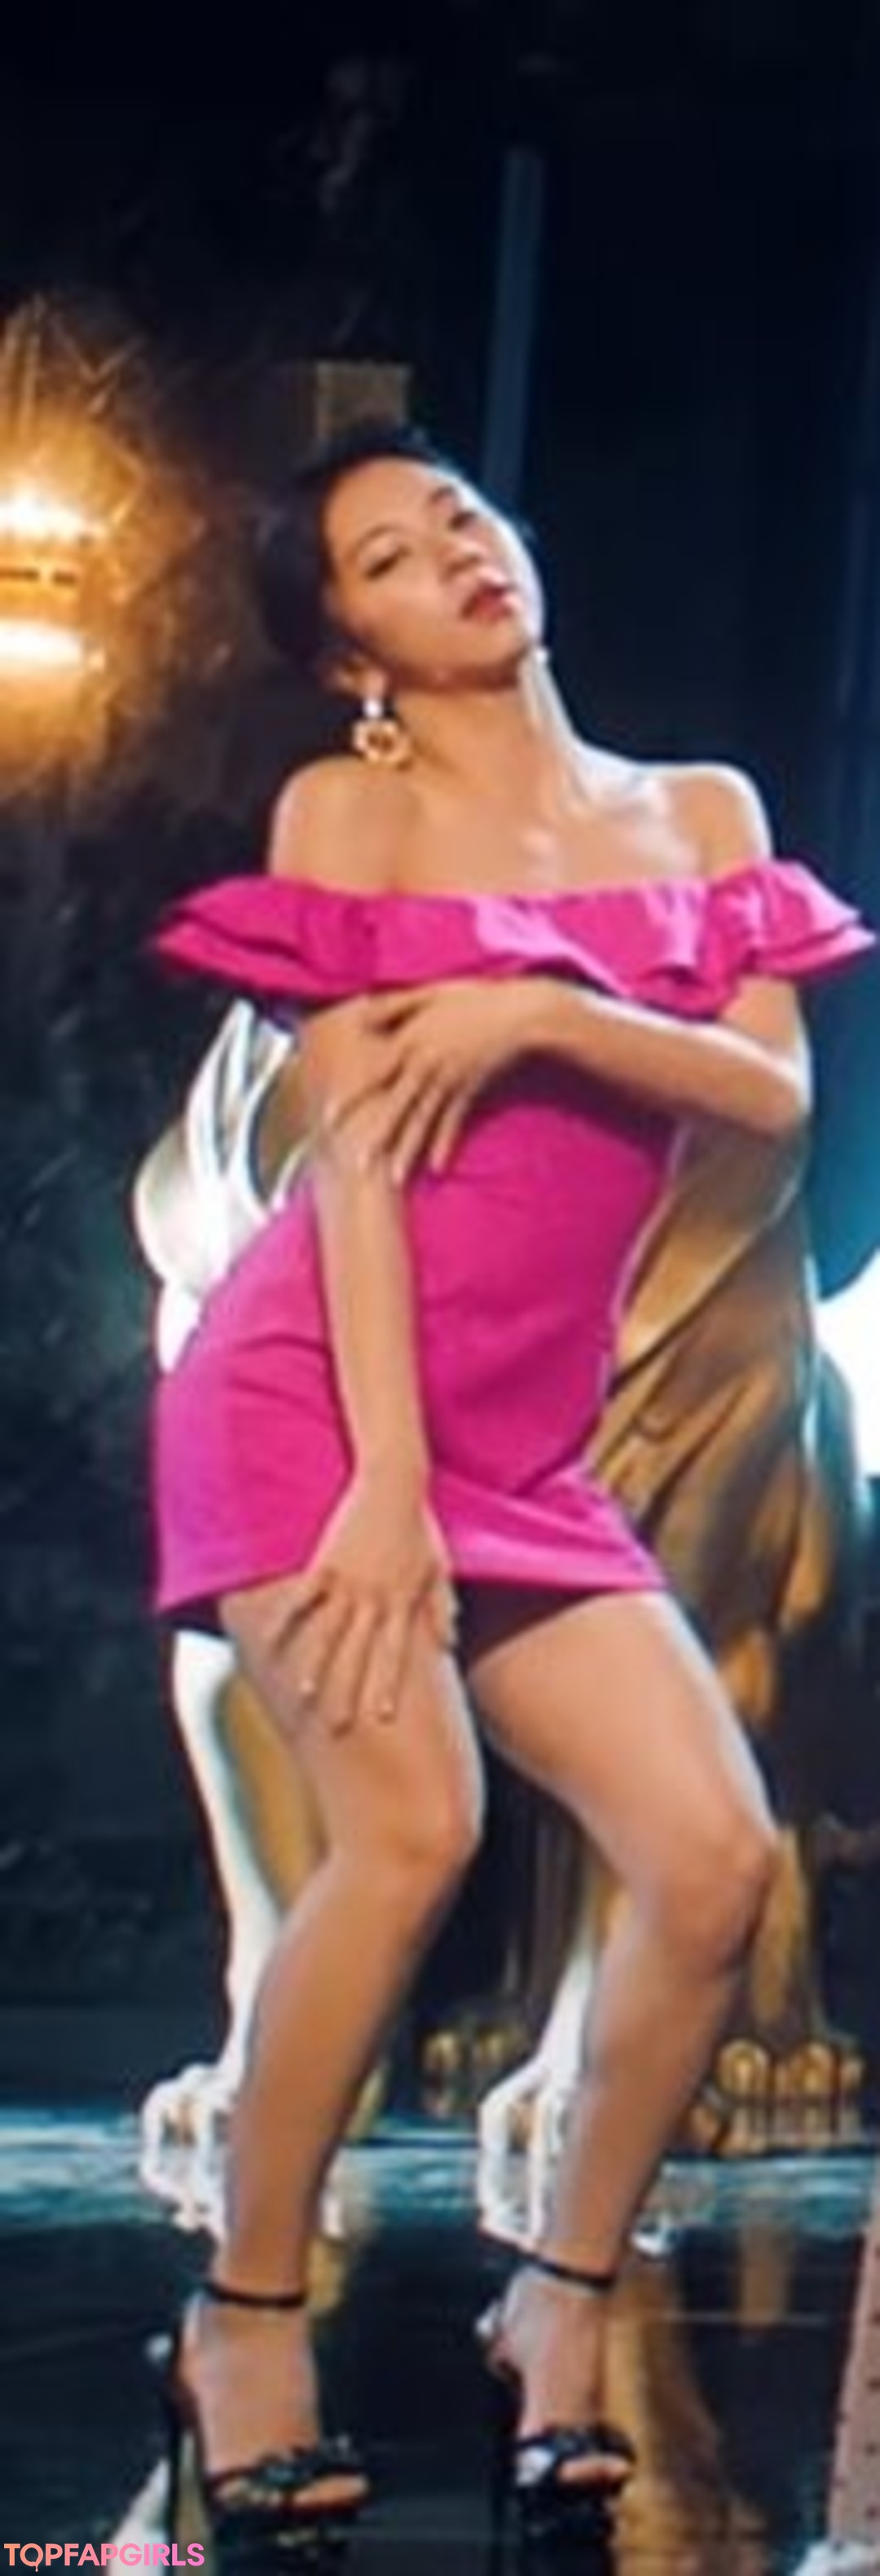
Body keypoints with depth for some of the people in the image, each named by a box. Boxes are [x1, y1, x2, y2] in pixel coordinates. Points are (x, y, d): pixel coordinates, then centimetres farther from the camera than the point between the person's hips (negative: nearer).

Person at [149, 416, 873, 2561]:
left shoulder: (699, 815, 14)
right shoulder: (345, 812, 2)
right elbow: (350, 1142, -8)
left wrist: (533, 1013, -14)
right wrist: (384, 1481, -17)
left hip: (528, 1442, 4)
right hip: (318, 1391, -4)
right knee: (413, 1827, -24)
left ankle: (562, 2303, 6)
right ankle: (245, 2321, -9)